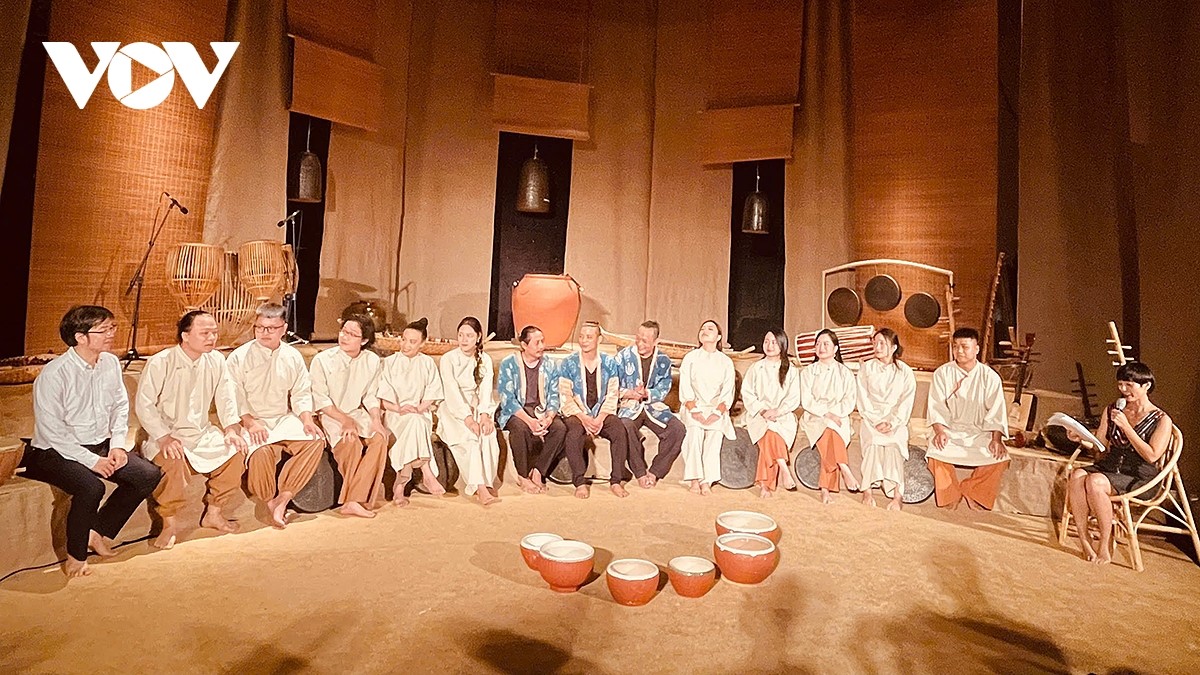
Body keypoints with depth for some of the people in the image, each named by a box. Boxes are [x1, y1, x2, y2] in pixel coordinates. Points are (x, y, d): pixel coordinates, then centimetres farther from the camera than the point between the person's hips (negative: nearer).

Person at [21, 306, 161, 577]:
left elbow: (120, 407, 10)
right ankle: (75, 558, -7)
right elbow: (51, 431, -18)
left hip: (101, 444, 7)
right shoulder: (54, 374, -18)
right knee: (91, 487, -32)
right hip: (57, 452, -6)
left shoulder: (111, 363, 1)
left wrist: (117, 445, -2)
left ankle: (100, 532, 9)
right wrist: (91, 460, -18)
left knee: (149, 475, -11)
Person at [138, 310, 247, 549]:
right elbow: (143, 404, -13)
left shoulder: (216, 360, 1)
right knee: (174, 462, -34)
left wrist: (232, 429, -7)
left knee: (236, 452, -16)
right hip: (167, 435, -5)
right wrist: (164, 438, -23)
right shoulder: (159, 363, -13)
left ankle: (214, 513, 3)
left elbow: (225, 398, 6)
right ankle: (170, 522, -9)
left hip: (203, 434, 5)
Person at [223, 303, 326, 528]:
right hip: (251, 422, -3)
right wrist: (250, 422, -21)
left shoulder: (293, 356, 9)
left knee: (316, 440, -24)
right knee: (261, 451, -34)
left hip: (284, 420, 3)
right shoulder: (239, 357, -1)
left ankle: (282, 499, -18)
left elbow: (301, 393, 9)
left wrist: (307, 420, -8)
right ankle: (268, 503, -7)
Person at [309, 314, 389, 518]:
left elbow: (371, 396, 7)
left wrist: (376, 419, -10)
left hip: (358, 414, 3)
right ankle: (360, 498, -14)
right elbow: (320, 399, -8)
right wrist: (345, 420, -17)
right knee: (352, 444, -31)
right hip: (330, 416, -3)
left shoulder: (372, 361, 2)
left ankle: (352, 501, -27)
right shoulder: (322, 360, -9)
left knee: (380, 438, -26)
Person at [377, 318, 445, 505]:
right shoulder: (389, 363, 12)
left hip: (421, 413, 1)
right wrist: (399, 408, -15)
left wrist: (418, 408, -13)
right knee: (415, 422, -35)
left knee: (416, 421, -35)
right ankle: (427, 474, -37)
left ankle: (400, 484, -32)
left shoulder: (428, 363, 14)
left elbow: (431, 395, 6)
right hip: (394, 415, -1)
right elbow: (383, 398, 3)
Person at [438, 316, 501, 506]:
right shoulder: (448, 359, -2)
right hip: (453, 410, -3)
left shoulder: (485, 360, 10)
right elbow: (452, 392, -13)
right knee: (471, 437, -31)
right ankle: (480, 487, -34)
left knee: (488, 434, -29)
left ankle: (486, 483, -21)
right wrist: (467, 418, -26)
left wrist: (484, 415, -20)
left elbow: (486, 390, -1)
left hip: (478, 409, 3)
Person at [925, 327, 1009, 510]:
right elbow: (936, 407, -5)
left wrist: (996, 439, -18)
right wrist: (939, 431, -21)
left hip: (980, 433, 1)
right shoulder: (942, 373, 0)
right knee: (936, 454, -29)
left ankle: (971, 491, -1)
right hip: (950, 431, -1)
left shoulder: (990, 377, 1)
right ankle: (951, 497, -5)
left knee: (1000, 458, -25)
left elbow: (996, 413, -3)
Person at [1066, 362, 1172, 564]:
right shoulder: (1111, 410, 11)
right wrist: (1081, 438, -8)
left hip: (1138, 477, -4)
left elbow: (1151, 456, -12)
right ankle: (1084, 538, -26)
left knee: (1094, 481, -34)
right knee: (1076, 475, -30)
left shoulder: (1161, 420, -2)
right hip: (1107, 467, 4)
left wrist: (1126, 427, -15)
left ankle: (1105, 545, -21)